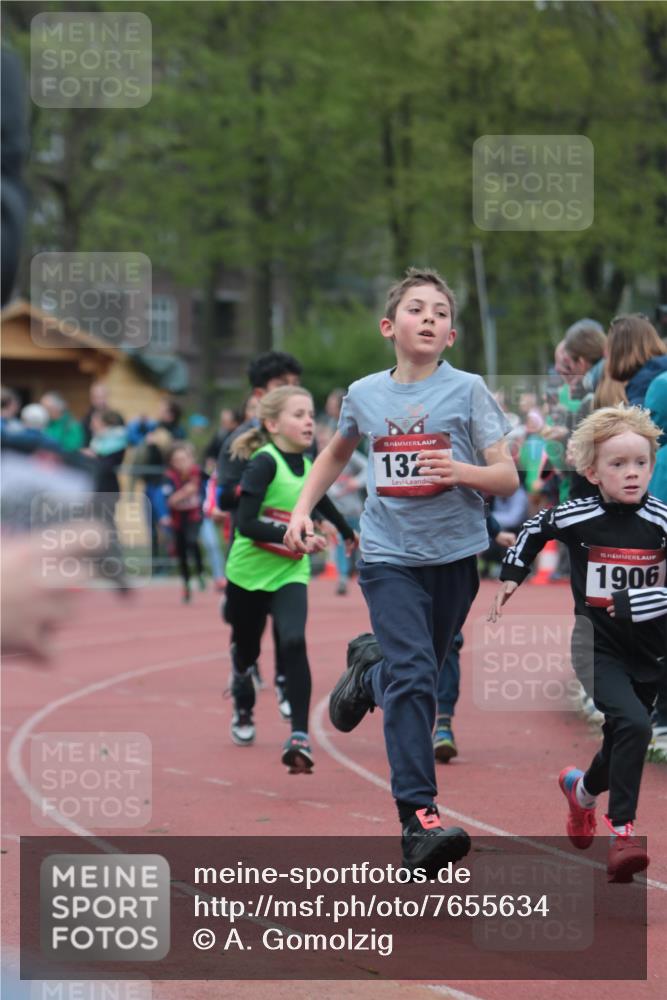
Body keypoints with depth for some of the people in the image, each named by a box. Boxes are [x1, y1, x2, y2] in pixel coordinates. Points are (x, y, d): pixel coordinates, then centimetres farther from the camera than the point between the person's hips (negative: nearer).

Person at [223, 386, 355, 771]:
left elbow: (323, 502, 26)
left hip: (290, 574, 3)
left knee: (294, 643, -21)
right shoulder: (264, 463, -17)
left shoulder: (308, 467, 2)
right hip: (249, 572, -3)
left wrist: (349, 533, 42)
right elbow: (246, 524, -26)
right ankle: (243, 709, 48)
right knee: (246, 652, 15)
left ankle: (300, 737, -25)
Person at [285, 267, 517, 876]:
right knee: (412, 678, -17)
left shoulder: (467, 390, -3)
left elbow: (508, 478, -7)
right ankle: (419, 819, -21)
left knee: (419, 677, 13)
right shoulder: (365, 394, 3)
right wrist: (302, 509, 12)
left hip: (454, 555, 1)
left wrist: (462, 471, -26)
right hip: (390, 556, -1)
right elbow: (336, 454, 24)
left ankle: (369, 668, 50)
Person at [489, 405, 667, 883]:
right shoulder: (577, 516, -10)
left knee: (625, 738, 17)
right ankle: (622, 832, -19)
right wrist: (512, 575, 13)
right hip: (598, 645, -2)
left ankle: (583, 788, 50)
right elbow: (535, 529, 13)